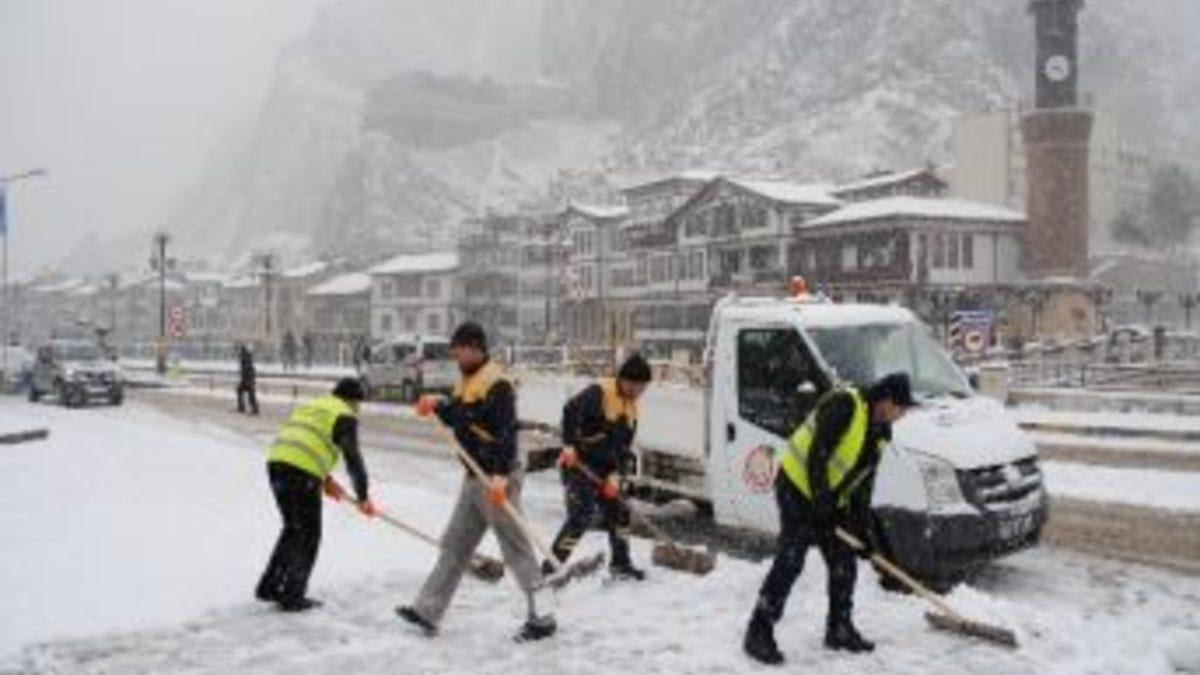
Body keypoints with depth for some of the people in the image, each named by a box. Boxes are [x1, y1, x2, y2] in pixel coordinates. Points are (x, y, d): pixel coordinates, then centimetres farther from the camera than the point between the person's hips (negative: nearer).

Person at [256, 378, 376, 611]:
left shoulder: (310, 406, 27)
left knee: (293, 528, 22)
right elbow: (353, 460, -3)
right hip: (302, 475, -8)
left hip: (276, 463, 8)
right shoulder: (345, 417, 2)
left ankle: (269, 587, 27)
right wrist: (363, 498, 5)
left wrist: (324, 479, 24)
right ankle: (292, 597, 11)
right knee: (308, 535, 7)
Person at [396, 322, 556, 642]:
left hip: (496, 479, -10)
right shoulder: (467, 381, 13)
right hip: (473, 478, 10)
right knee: (454, 546, 14)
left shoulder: (497, 384, -16)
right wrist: (438, 405, 2)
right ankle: (428, 612, 22)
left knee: (516, 549, -3)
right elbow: (457, 418, 21)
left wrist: (500, 476, -30)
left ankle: (542, 618, 6)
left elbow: (506, 432, -23)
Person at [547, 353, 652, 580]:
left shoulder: (631, 408, 10)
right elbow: (571, 410, -27)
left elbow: (624, 447, 9)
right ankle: (551, 565, -7)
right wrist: (569, 445, -31)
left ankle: (620, 563, 29)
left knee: (618, 511, 12)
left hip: (603, 469, 8)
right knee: (581, 515, -15)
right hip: (579, 464, -8)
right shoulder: (599, 393, -15)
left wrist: (615, 475, -3)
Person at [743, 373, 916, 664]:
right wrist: (821, 499, -24)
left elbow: (863, 484, 12)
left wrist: (862, 530, 8)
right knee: (789, 563, -12)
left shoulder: (879, 433, 9)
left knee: (844, 562, 9)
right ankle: (759, 633, -6)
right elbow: (817, 454, -24)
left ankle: (839, 629, 25)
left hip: (832, 500, 9)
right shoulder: (844, 405, -18)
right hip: (798, 487, -9)